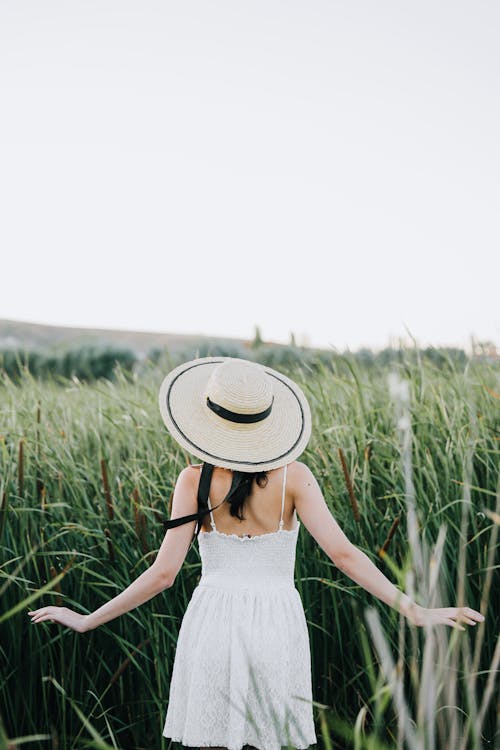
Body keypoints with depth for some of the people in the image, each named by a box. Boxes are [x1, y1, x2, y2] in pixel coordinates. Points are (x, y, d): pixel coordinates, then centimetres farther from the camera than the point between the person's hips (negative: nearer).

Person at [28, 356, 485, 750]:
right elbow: (342, 553, -10)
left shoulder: (195, 481, -5)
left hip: (213, 623, -1)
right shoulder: (293, 475, -4)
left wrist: (86, 621, 2)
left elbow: (164, 574, -8)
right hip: (278, 626, 1)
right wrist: (416, 612, -6)